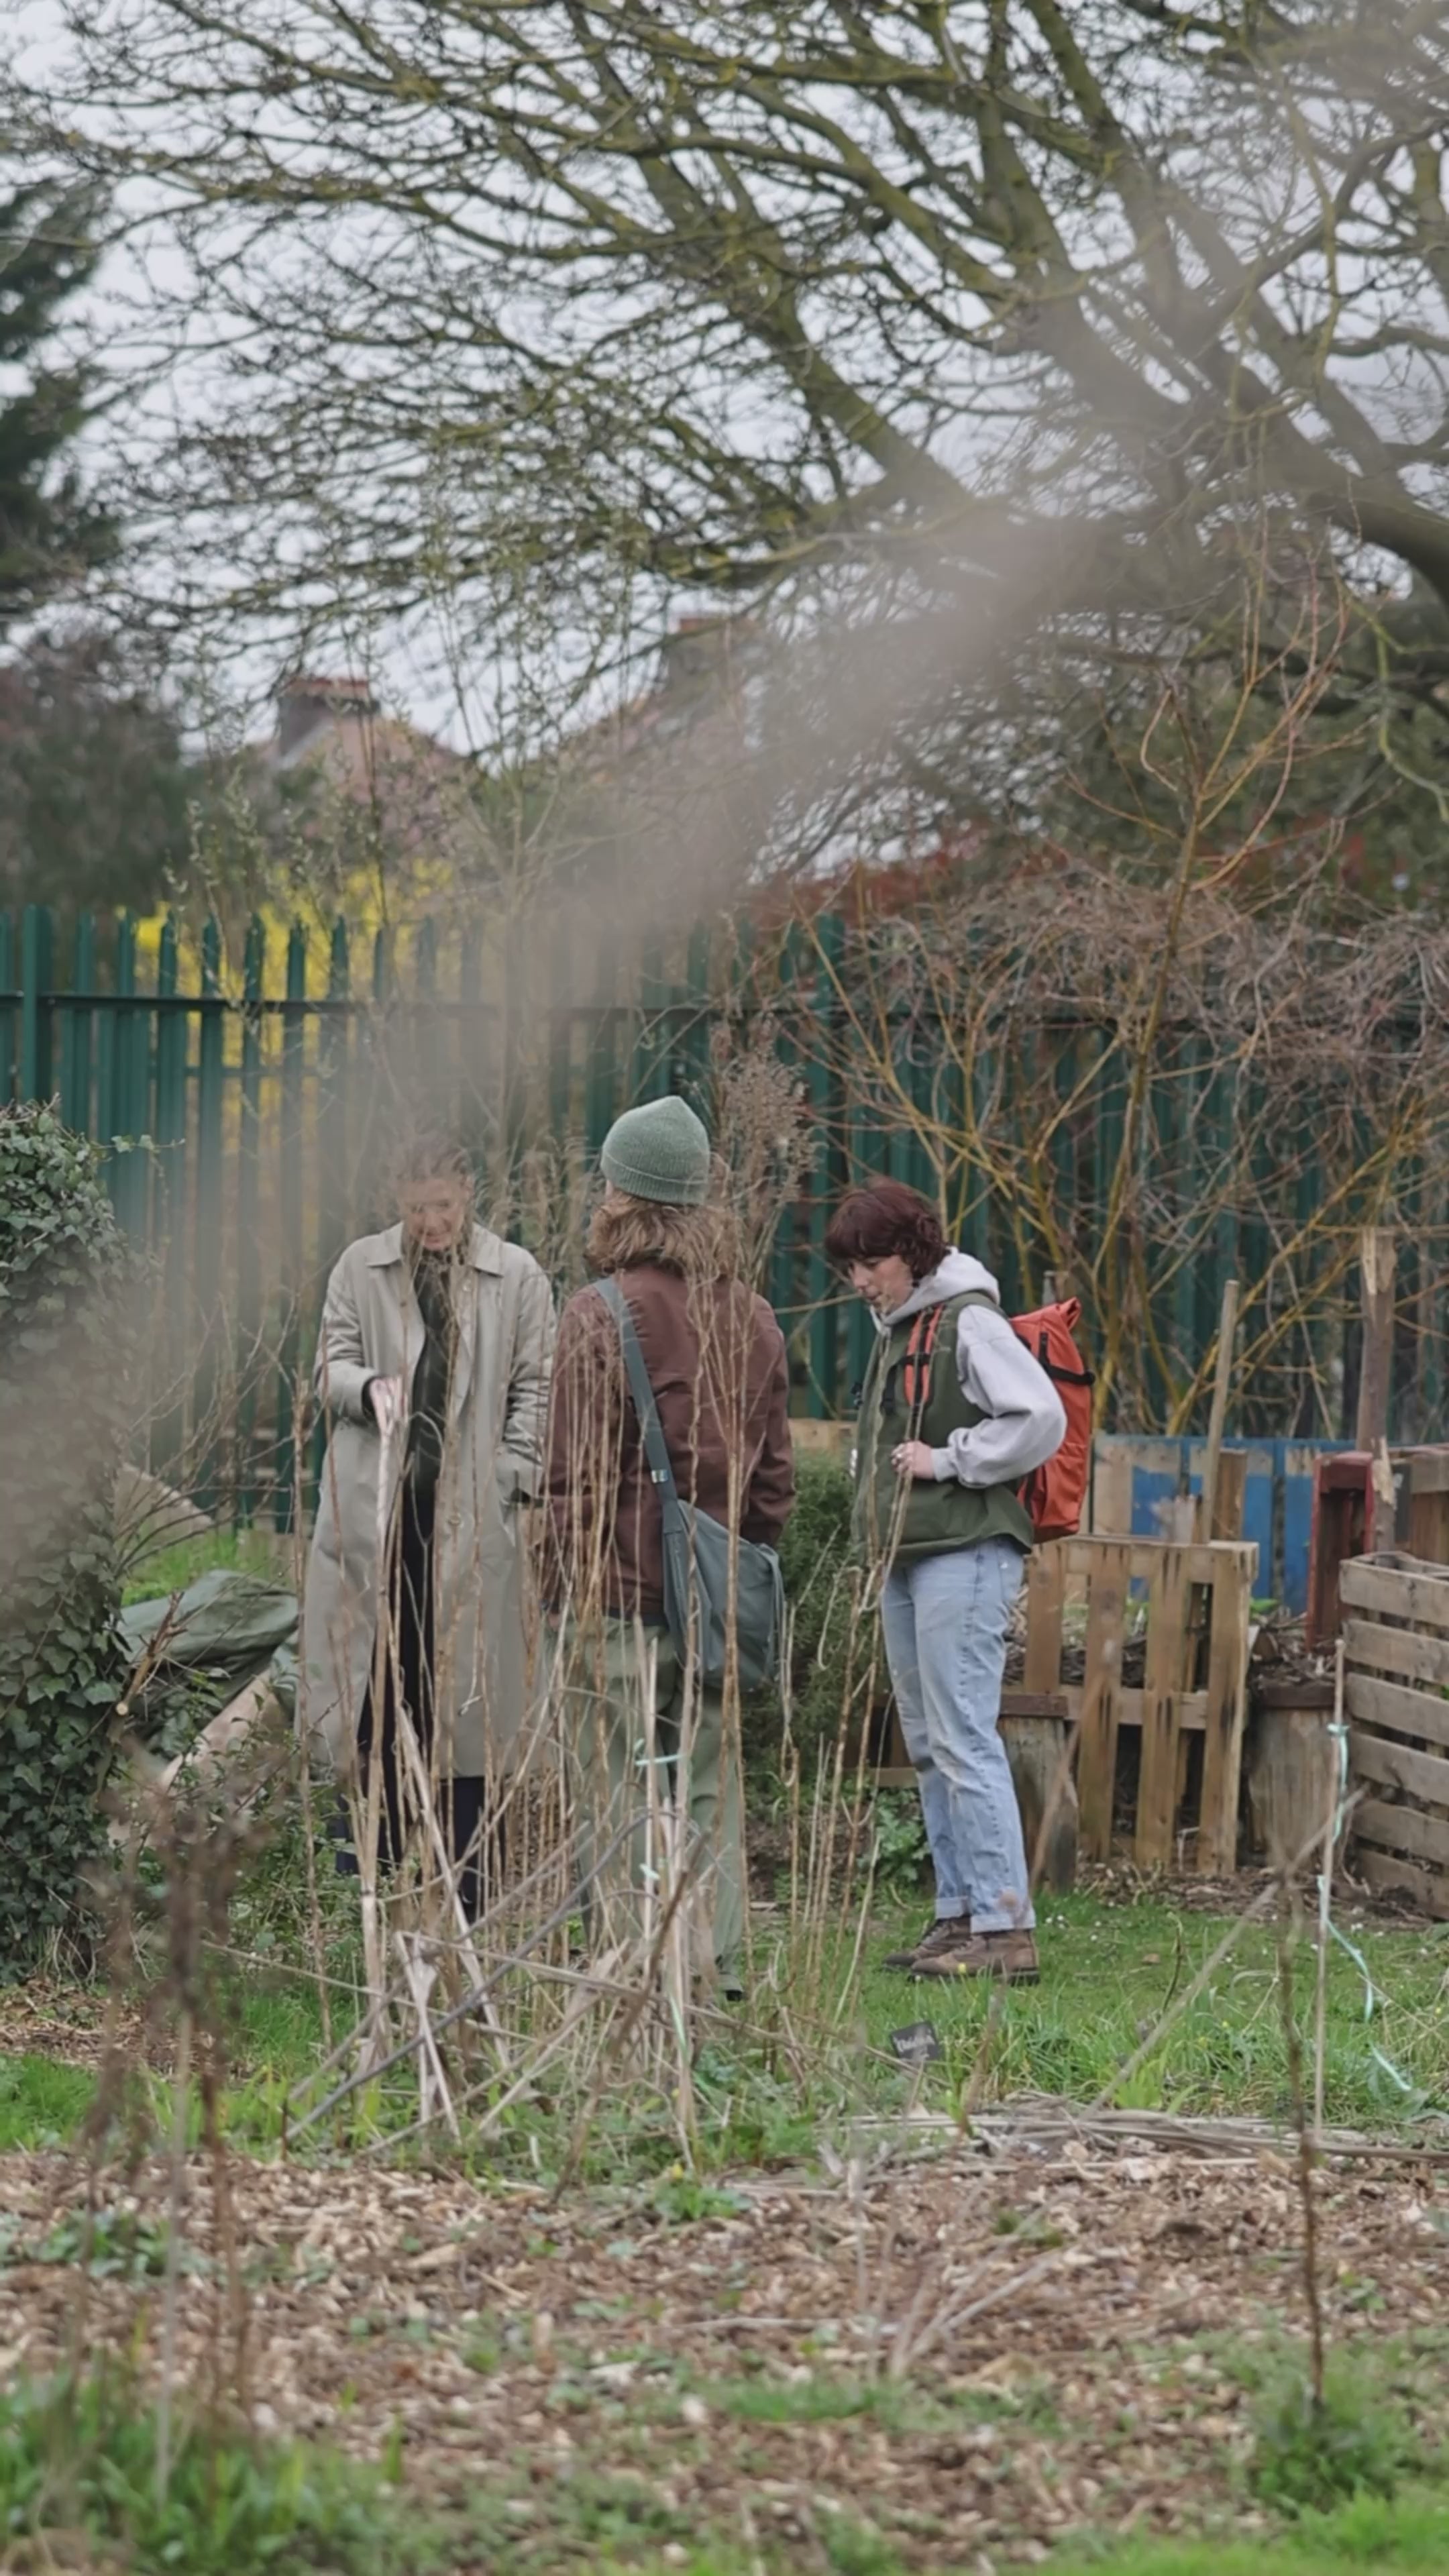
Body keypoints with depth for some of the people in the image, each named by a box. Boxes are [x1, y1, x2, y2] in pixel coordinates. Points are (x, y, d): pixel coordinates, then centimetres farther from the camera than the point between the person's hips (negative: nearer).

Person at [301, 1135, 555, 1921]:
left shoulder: (516, 1277, 6)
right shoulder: (360, 1267, 9)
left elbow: (534, 1388, 6)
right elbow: (330, 1367, 8)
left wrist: (512, 1481, -3)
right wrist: (368, 1388, -14)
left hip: (470, 1507, -1)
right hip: (378, 1501, 1)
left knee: (463, 1673, 1)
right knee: (376, 1670, -1)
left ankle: (469, 1878, 6)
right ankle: (372, 1848, 8)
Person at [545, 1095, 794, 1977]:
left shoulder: (600, 1317, -10)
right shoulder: (752, 1318, 9)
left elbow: (579, 1480, -11)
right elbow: (777, 1475, 14)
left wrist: (575, 1599, -6)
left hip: (620, 1598, -5)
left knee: (621, 1803, -2)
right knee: (711, 1793, 11)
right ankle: (719, 1977, 11)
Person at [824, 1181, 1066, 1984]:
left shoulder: (968, 1323, -10)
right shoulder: (896, 1331, 18)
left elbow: (1043, 1421, -19)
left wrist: (946, 1460, -15)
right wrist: (874, 1491, 13)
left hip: (965, 1551, -10)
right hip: (905, 1557, 10)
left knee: (963, 1739, -13)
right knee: (928, 1745, 11)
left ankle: (1005, 1926, -13)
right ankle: (960, 1913, 17)